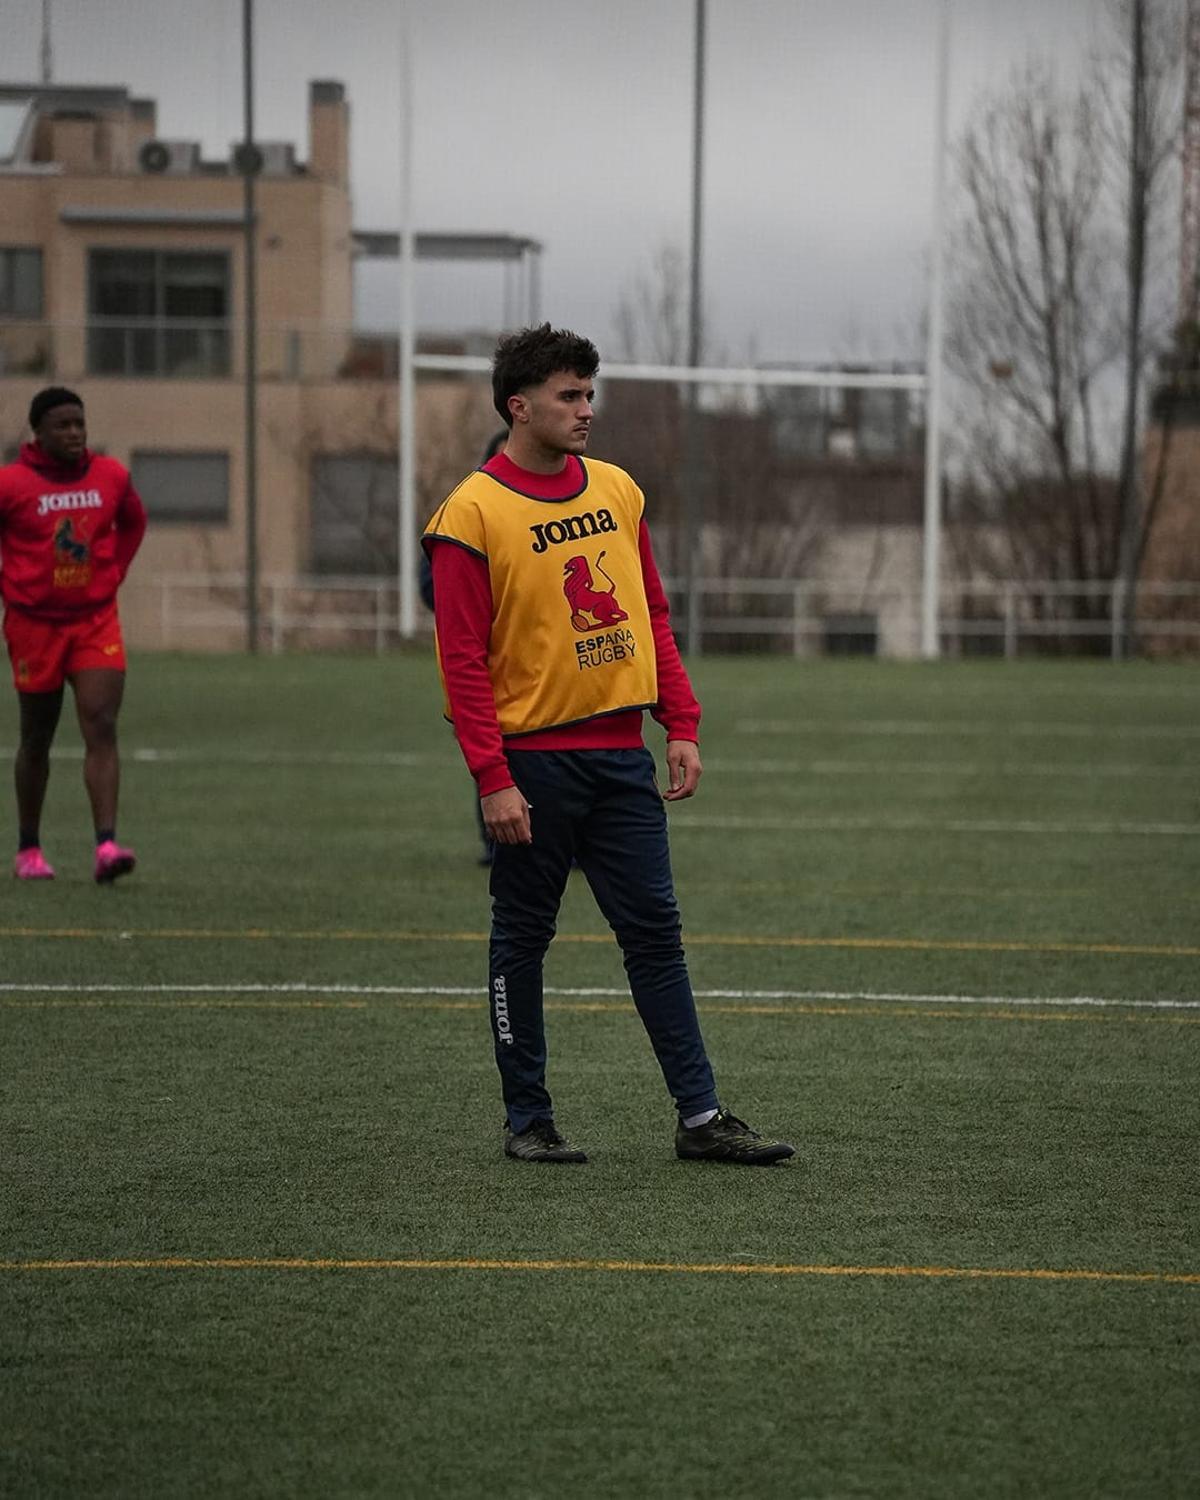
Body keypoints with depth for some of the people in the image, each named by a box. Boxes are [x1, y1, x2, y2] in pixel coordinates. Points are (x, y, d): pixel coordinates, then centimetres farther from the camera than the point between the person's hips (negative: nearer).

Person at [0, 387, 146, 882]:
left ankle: (107, 848, -21)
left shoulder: (110, 476, 1)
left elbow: (133, 521, 22)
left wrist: (113, 575, 10)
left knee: (102, 729, -13)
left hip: (97, 620, 2)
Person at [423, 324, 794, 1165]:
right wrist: (494, 780, -16)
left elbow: (653, 616, 15)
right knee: (522, 942, 5)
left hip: (620, 752, 5)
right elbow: (464, 661, -11)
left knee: (656, 933, 3)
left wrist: (681, 726, 6)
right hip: (533, 761, -5)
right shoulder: (472, 514, -9)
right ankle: (528, 1120, 14)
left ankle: (700, 1117, 4)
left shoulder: (617, 492, 10)